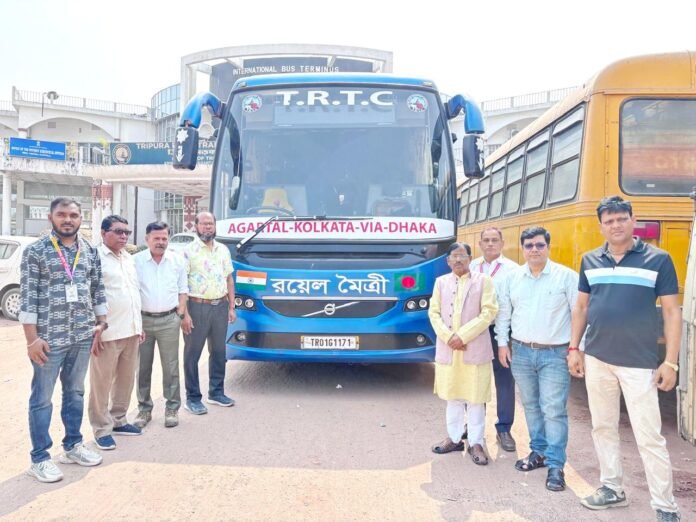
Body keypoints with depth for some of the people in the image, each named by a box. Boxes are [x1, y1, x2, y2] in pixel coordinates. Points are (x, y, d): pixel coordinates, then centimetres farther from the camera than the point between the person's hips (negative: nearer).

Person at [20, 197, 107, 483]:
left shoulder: (90, 251, 7)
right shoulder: (35, 251, -7)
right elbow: (28, 297, -10)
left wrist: (102, 324, 10)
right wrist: (32, 339, -13)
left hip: (83, 337, 5)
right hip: (49, 338, -5)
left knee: (75, 393, 17)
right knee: (42, 398, 7)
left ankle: (73, 446, 32)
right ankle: (40, 458, 19)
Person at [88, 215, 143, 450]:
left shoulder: (128, 258, 15)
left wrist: (139, 325, 18)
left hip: (130, 330, 8)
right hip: (107, 332, -8)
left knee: (126, 379, 15)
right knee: (101, 383, 3)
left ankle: (118, 420, 29)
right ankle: (102, 429, 13)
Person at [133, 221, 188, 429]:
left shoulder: (177, 260, 5)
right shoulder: (136, 260, -1)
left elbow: (183, 289, 10)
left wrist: (180, 313, 0)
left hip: (169, 320, 0)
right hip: (143, 320, 0)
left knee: (171, 367, 4)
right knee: (143, 367, 8)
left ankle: (172, 408, 14)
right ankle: (144, 408, 19)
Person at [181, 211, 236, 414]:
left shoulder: (223, 250, 12)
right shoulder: (189, 251, -5)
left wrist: (231, 307, 10)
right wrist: (184, 313, -15)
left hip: (220, 306, 5)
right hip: (197, 307, -5)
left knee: (219, 352, 12)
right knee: (192, 354, 2)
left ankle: (216, 392, 26)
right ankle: (192, 398, 12)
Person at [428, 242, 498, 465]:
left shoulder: (483, 280, 0)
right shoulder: (441, 282, 9)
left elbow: (489, 312, -7)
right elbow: (434, 312, 5)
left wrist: (463, 335, -13)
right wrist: (448, 337, -10)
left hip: (475, 349, -3)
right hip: (447, 348, 3)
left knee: (475, 398, 2)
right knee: (452, 396, 13)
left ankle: (476, 443, 13)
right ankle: (454, 438, 25)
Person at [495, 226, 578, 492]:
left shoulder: (566, 276, -6)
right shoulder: (512, 277, 5)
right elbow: (503, 312, 11)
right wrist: (502, 343, 8)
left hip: (555, 354, -4)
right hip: (521, 352, 4)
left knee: (553, 410, -5)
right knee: (531, 406, 15)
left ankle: (555, 465, 4)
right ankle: (539, 451, 30)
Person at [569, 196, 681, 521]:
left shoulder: (658, 259, -6)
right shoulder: (590, 261, 5)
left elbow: (672, 312, -5)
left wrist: (670, 362, -8)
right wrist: (574, 349, 7)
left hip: (639, 364, -4)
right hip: (597, 360, 4)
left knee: (649, 437, 1)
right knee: (603, 427, 14)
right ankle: (612, 488, 31)